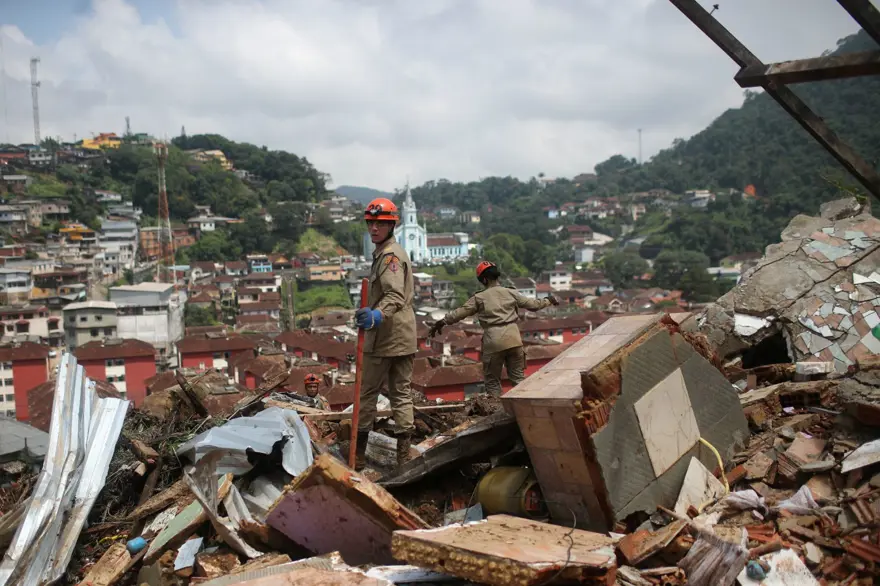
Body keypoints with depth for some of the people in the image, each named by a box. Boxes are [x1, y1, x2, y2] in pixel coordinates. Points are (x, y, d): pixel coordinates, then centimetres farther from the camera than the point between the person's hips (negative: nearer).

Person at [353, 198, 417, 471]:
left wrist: (377, 315, -44)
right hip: (402, 337, 10)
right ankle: (404, 453, 13)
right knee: (401, 393, 10)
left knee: (368, 392, 0)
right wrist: (373, 314, 22)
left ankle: (358, 453, 8)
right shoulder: (384, 253, 18)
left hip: (386, 338, -10)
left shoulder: (390, 255, -15)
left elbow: (395, 296, -29)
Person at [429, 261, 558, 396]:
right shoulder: (511, 293, 7)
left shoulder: (479, 298, 0)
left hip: (493, 341, -2)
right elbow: (532, 304, 15)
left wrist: (442, 322, 8)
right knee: (518, 377, 13)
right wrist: (549, 301, 31)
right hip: (513, 339, 3)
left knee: (492, 381, 9)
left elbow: (460, 312, -1)